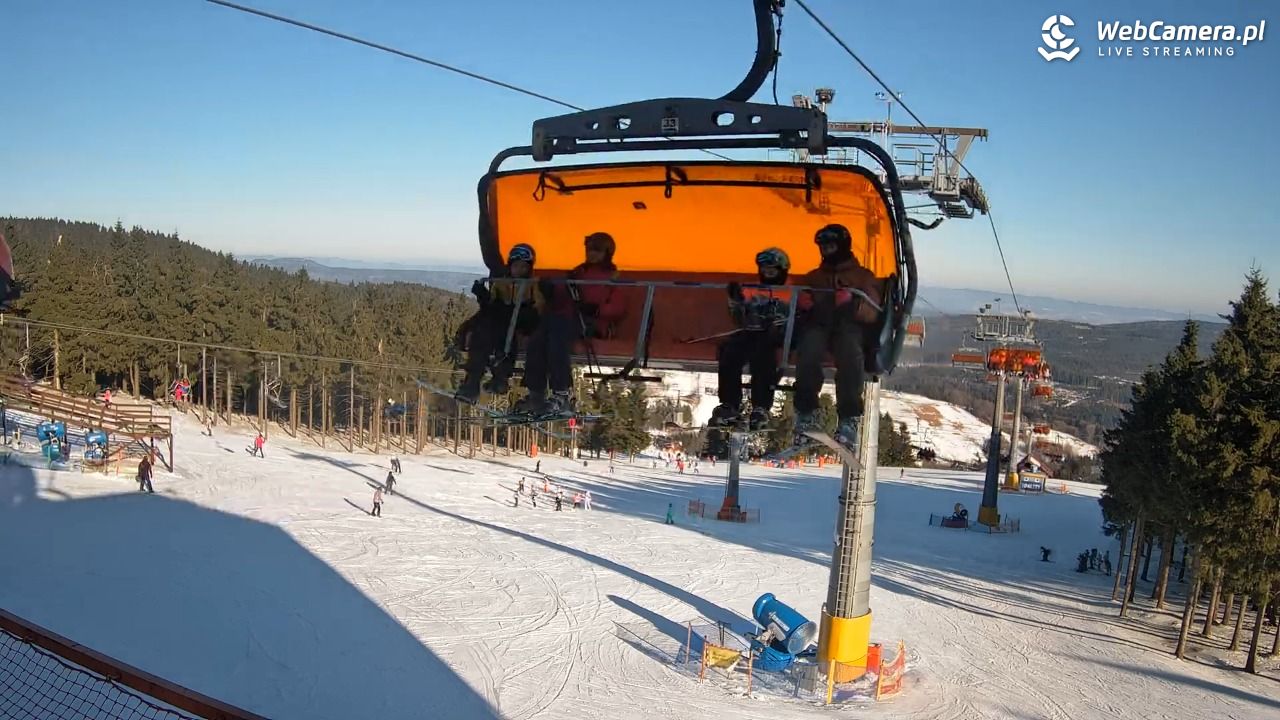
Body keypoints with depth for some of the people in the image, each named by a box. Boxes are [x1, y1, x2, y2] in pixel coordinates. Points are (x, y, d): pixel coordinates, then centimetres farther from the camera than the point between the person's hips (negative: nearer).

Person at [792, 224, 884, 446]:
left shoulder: (863, 276, 24)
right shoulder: (813, 277, 34)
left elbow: (872, 313, 9)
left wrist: (853, 303, -13)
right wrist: (802, 302, 2)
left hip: (849, 325, -2)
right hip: (817, 324, 2)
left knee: (850, 351, -40)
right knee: (809, 346, -38)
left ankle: (849, 419, -40)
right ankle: (806, 411, -34)